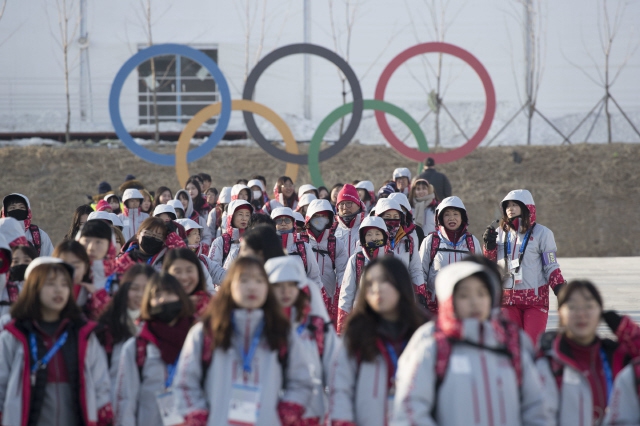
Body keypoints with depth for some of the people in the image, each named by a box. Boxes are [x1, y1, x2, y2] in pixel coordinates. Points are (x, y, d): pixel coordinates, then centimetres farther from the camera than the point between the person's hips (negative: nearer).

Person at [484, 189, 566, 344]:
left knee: (533, 343, -8)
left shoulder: (541, 233, -1)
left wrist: (560, 289, -12)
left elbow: (551, 267, 1)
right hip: (508, 298, 4)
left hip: (536, 298, -4)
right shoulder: (500, 233, 11)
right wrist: (489, 246, -3)